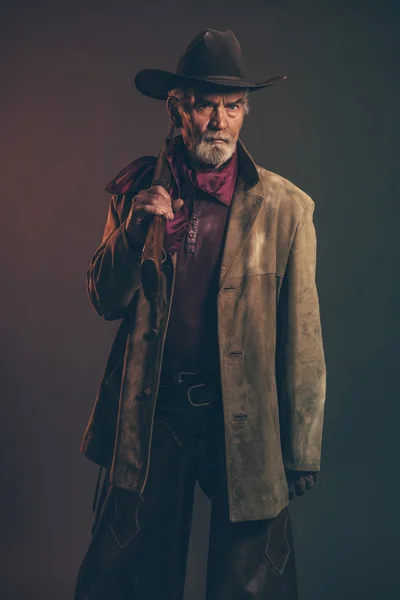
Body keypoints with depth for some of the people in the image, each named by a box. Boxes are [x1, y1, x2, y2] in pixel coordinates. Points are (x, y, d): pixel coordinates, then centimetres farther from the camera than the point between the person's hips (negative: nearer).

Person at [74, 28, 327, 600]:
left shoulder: (284, 206, -6)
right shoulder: (137, 188, 3)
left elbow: (303, 340, -4)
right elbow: (106, 302, 3)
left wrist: (302, 453, -2)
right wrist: (135, 227, -15)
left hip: (245, 422, -2)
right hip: (150, 416, 2)